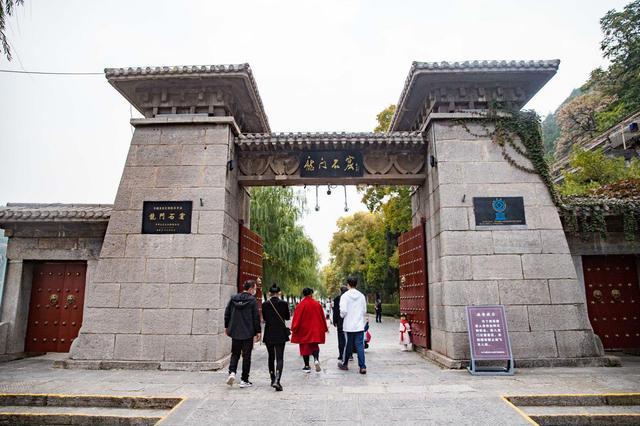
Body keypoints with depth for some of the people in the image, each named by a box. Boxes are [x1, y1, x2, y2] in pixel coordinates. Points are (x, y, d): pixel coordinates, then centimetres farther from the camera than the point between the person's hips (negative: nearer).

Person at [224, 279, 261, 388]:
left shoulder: (233, 298, 4)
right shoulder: (252, 300, -10)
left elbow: (227, 313, 9)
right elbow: (256, 317, -9)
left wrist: (227, 327, 19)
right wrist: (258, 332, -2)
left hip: (235, 332, 4)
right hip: (248, 333, -4)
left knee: (235, 354, 17)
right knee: (246, 356, 6)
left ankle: (232, 372, -5)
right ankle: (244, 380, 10)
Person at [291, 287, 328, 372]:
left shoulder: (300, 305, -11)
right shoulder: (317, 304, -2)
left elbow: (296, 318, -11)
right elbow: (322, 317, 6)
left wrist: (294, 329, -2)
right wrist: (325, 328, 17)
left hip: (304, 330, -2)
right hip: (315, 330, 2)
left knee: (305, 347, 10)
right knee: (314, 346, 14)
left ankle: (307, 367, 13)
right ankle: (316, 359, -13)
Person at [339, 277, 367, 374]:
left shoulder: (345, 296, -9)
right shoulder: (361, 296, 3)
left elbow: (343, 310, -15)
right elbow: (365, 311, 8)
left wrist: (342, 315, 5)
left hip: (349, 326, -2)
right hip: (360, 325, 2)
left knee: (348, 345, 10)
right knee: (360, 346, 3)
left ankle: (344, 364, 27)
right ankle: (362, 367, -2)